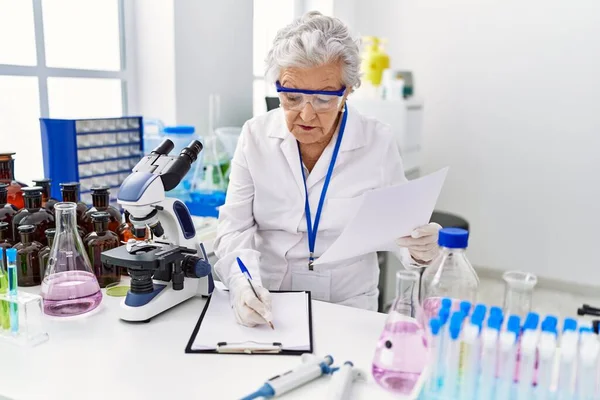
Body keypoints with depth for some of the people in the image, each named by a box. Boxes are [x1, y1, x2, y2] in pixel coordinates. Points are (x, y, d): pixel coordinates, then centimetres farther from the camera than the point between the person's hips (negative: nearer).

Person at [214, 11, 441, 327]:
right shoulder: (256, 135, -3)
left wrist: (418, 249, -22)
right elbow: (233, 227, -4)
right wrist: (242, 283, -23)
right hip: (267, 306, 1)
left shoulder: (378, 143, -6)